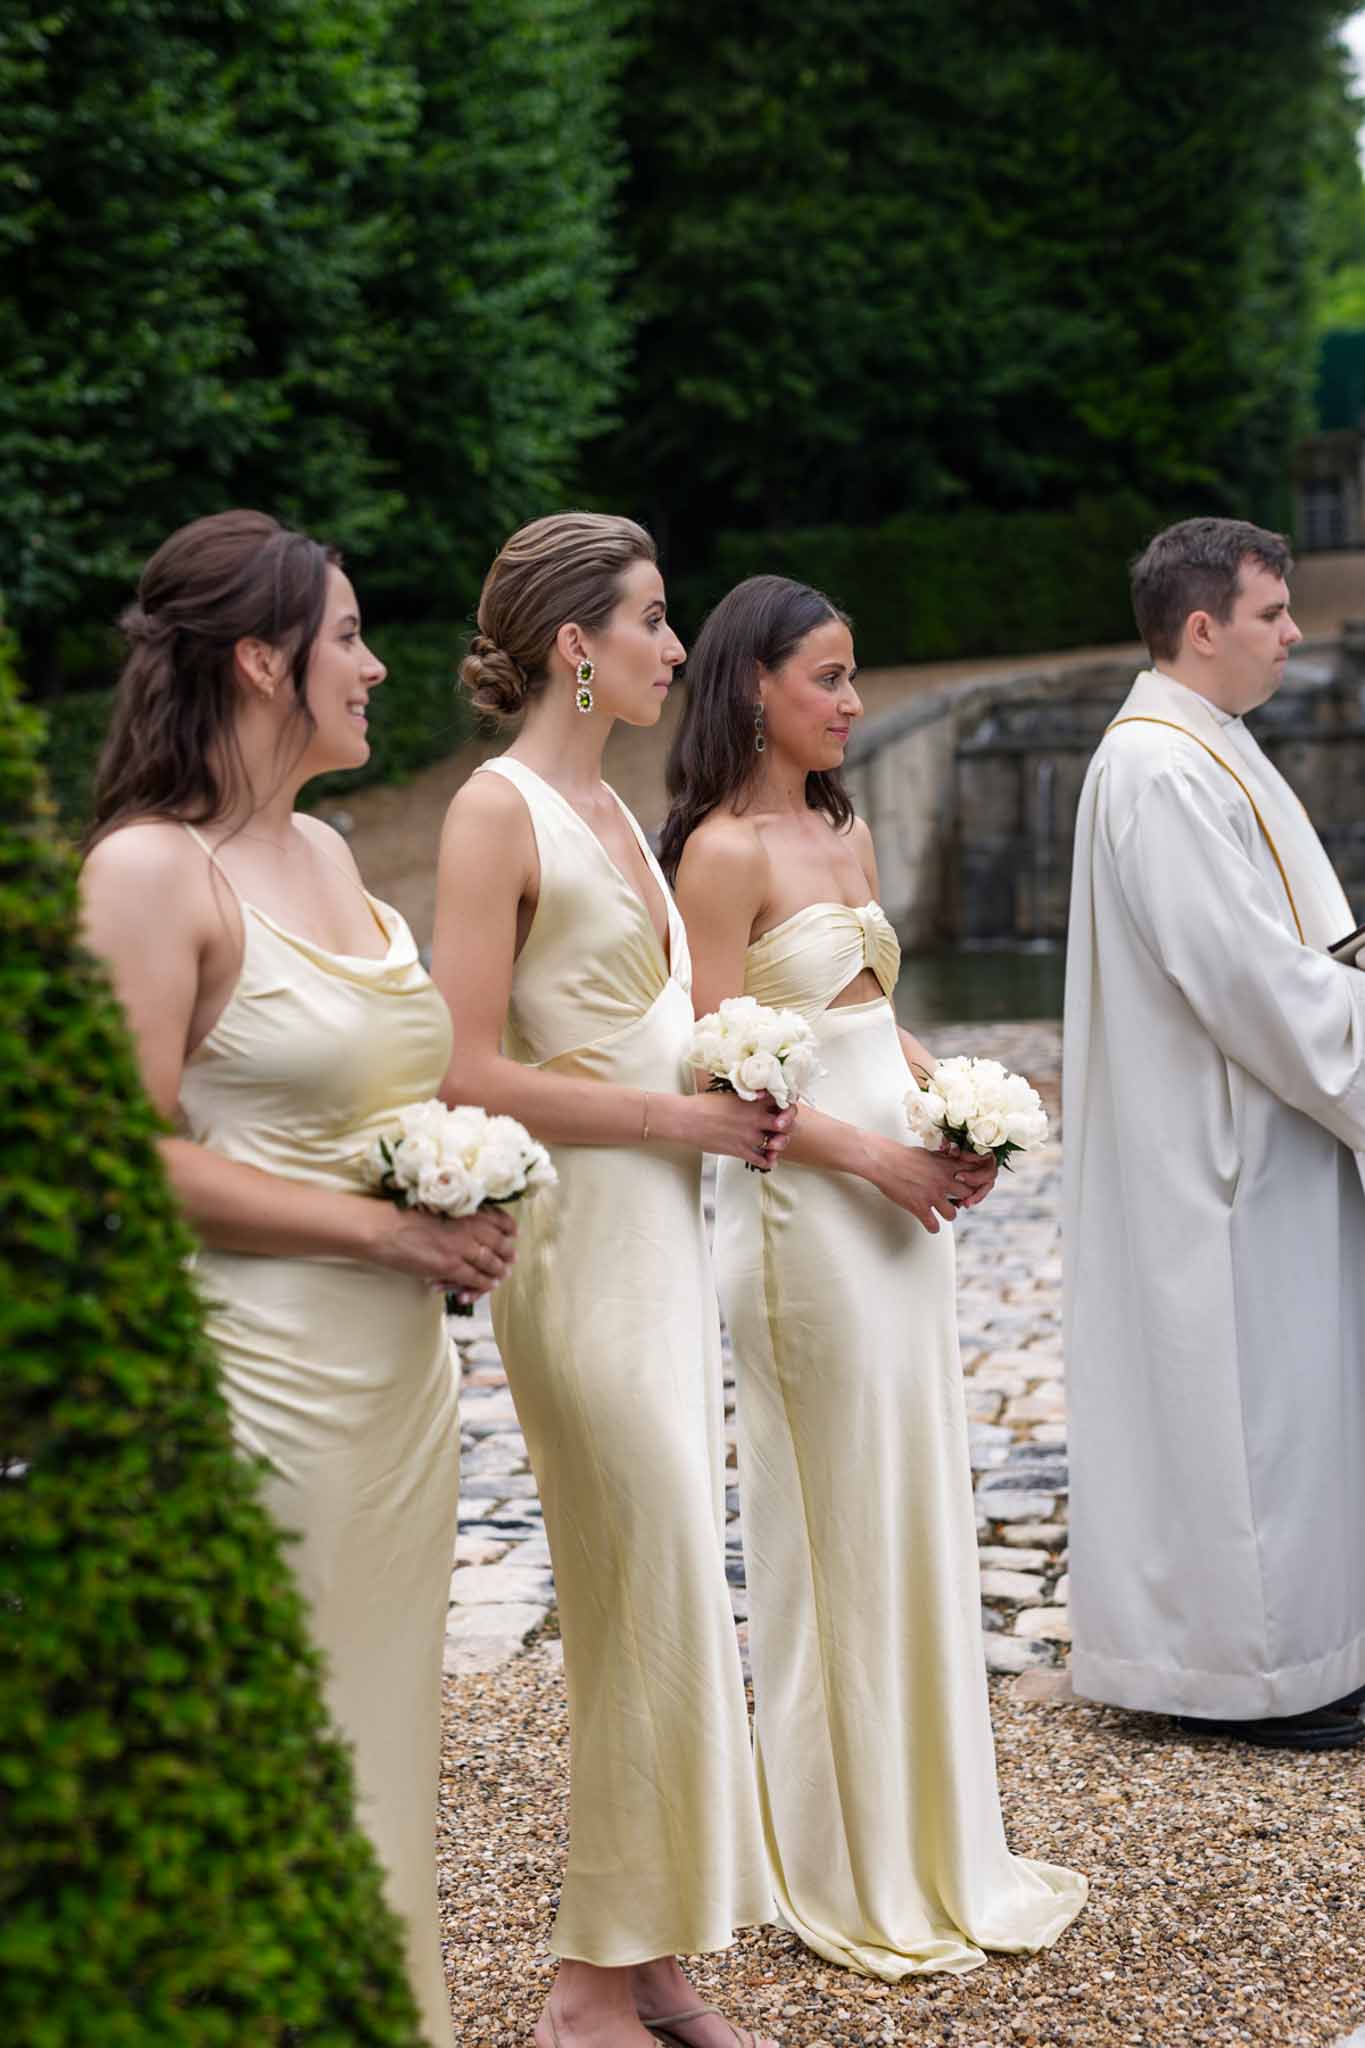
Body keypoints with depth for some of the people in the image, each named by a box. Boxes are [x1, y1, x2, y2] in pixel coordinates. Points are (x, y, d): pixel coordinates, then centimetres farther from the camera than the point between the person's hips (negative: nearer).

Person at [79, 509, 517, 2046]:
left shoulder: (325, 851, 11)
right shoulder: (150, 868, -14)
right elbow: (135, 1157, -19)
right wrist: (381, 1226, -16)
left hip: (398, 1359, 8)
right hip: (268, 1360, -8)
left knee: (384, 1712, 17)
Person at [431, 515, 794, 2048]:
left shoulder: (606, 808, 14)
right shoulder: (497, 810, -12)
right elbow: (468, 1074, -19)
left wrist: (736, 1100, 6)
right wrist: (679, 1117, -15)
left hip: (663, 1231, 9)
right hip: (582, 1238, -9)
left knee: (661, 1601, 12)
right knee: (655, 1605, -3)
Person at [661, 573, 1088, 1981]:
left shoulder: (847, 834, 13)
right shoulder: (724, 850, -12)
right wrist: (877, 1156, -16)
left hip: (899, 1197, 8)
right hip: (802, 1210, -8)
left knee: (915, 1512, 14)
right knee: (834, 1528, 1)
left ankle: (929, 1844, 27)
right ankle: (849, 1871, 16)